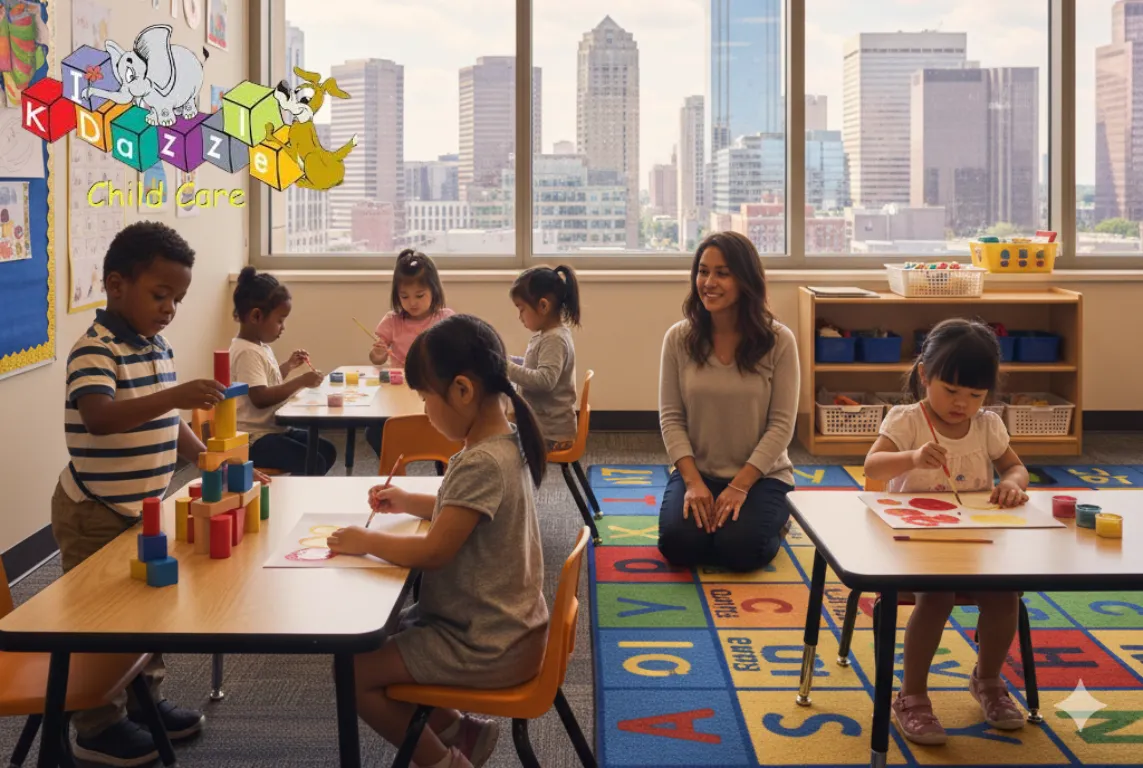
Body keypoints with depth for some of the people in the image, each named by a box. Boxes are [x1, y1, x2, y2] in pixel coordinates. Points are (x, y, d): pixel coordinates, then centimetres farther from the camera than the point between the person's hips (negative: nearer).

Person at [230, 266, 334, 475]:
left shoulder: (260, 347, 12)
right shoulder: (247, 352, -19)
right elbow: (260, 398, -29)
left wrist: (288, 366, 16)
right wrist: (300, 382, -26)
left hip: (273, 429, 11)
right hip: (254, 438, -11)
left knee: (327, 450, 15)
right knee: (314, 464, -22)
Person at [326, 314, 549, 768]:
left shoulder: (482, 464, -27)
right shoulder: (503, 442, 3)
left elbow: (434, 552, -25)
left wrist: (366, 541, -11)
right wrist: (409, 502, 10)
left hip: (490, 645, -10)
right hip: (498, 622, 10)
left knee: (354, 671, -8)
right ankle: (455, 731, 20)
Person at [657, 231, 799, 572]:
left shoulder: (778, 340, -10)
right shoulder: (679, 338, -3)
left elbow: (781, 425, -10)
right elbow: (671, 418, -3)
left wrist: (740, 486, -17)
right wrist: (692, 481, -15)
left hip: (761, 476, -2)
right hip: (696, 472, 2)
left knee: (738, 550, -23)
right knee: (678, 544, -22)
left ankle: (771, 523, 12)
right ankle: (706, 513, 13)